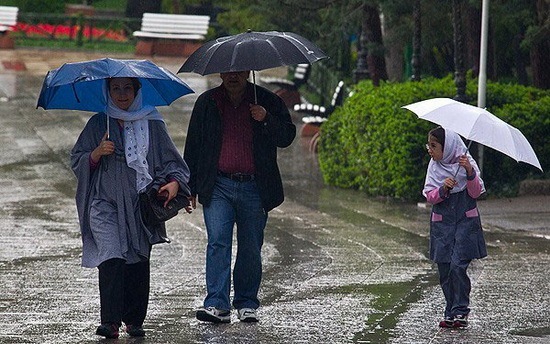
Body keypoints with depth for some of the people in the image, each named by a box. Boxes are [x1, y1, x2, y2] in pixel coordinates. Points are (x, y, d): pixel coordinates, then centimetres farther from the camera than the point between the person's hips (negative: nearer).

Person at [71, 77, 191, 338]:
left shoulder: (152, 125, 10)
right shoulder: (98, 124, 10)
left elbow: (171, 160, 10)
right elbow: (77, 161, 10)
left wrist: (174, 182, -10)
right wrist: (97, 153, -10)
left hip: (141, 205, 1)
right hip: (106, 202, -1)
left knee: (138, 263, 0)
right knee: (111, 258, -16)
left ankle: (134, 321, 11)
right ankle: (110, 322, -21)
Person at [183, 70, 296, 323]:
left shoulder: (267, 101, 5)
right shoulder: (206, 103, 8)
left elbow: (287, 136, 1)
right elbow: (193, 146, 12)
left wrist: (266, 119, -18)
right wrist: (190, 188, 8)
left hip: (254, 188, 0)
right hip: (218, 186, 0)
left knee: (251, 249, 5)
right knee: (217, 243, -11)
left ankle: (247, 304, 17)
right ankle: (217, 305, -14)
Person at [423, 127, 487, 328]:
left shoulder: (465, 161, -4)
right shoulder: (434, 166, 5)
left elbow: (476, 193, -6)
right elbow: (429, 196, 1)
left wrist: (470, 173, -22)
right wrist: (443, 189, -19)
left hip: (465, 221, -4)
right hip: (442, 222, 4)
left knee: (458, 266, -14)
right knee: (444, 269, 1)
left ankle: (460, 312, -6)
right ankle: (450, 311, 11)